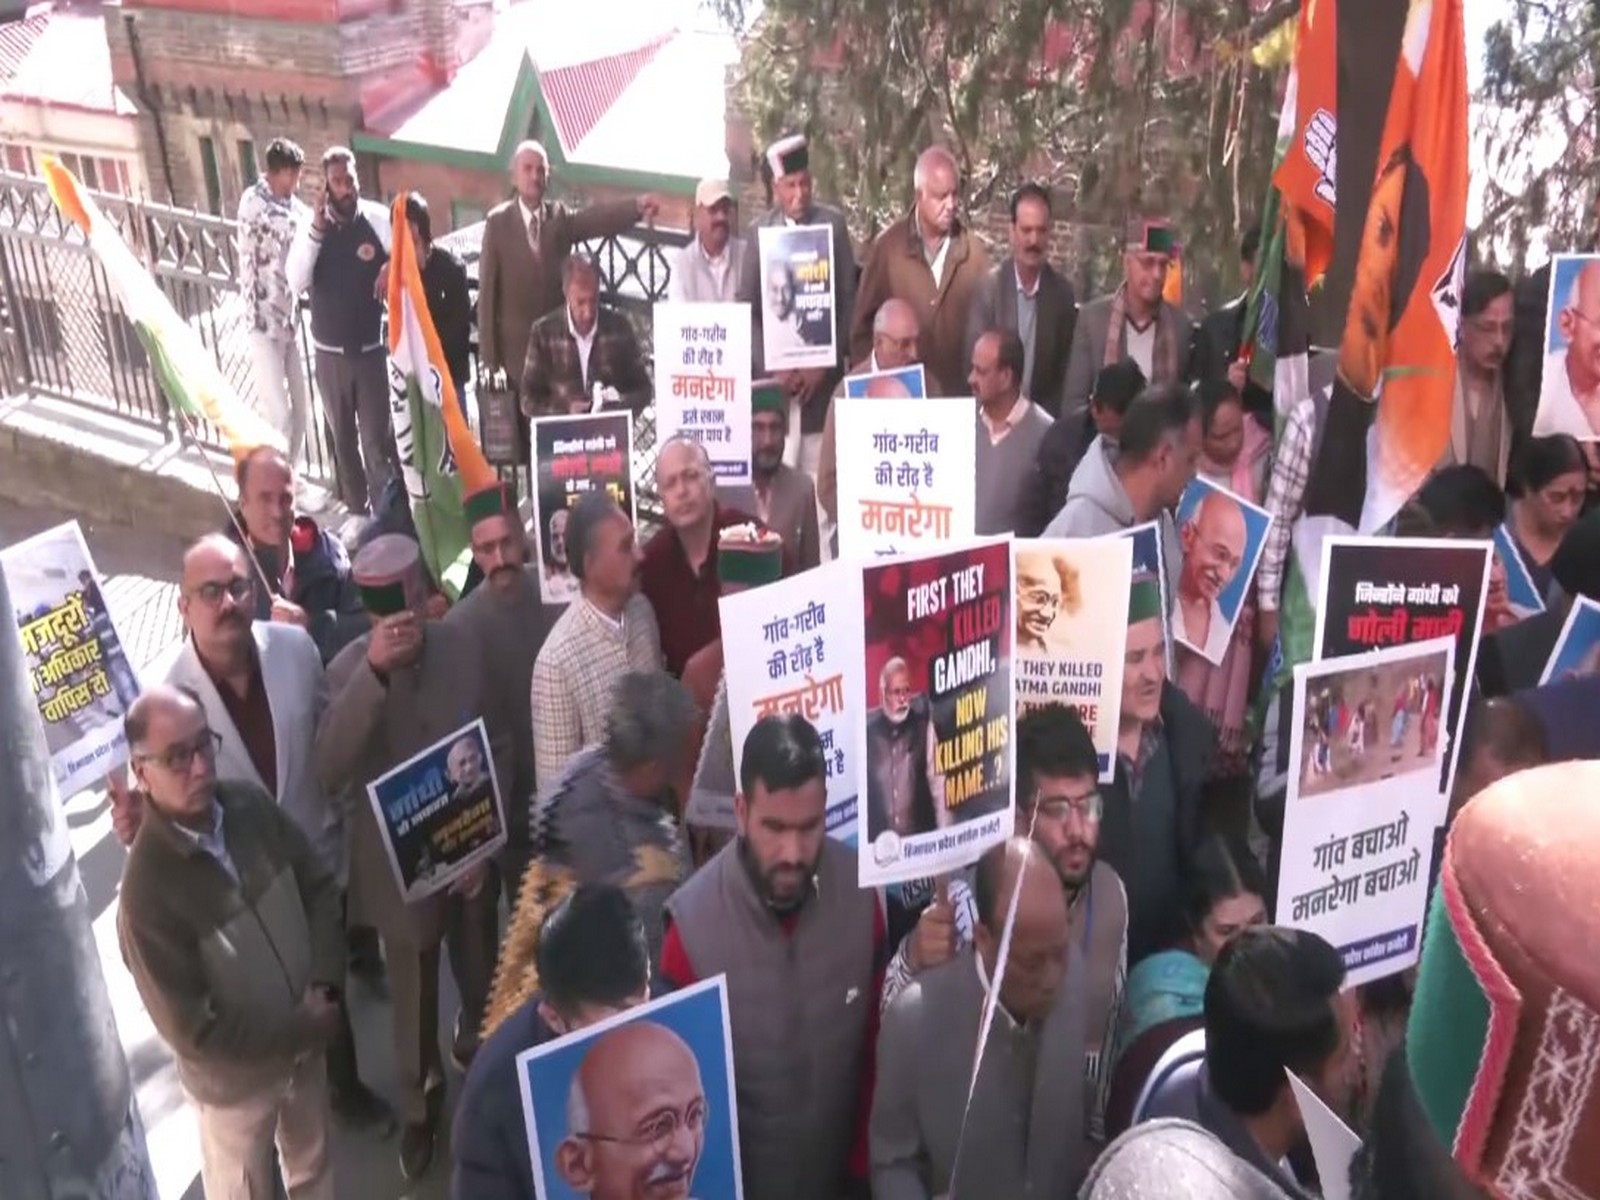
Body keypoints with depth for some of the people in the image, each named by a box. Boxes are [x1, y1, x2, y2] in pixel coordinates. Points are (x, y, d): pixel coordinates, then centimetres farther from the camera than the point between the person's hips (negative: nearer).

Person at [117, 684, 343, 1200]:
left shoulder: (250, 804, -15)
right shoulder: (147, 891, -30)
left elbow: (319, 887, -2)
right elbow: (194, 1031, -25)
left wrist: (324, 985, -15)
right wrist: (304, 1028, -18)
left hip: (308, 1040, 4)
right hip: (236, 1078, -4)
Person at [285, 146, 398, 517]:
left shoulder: (379, 219, -7)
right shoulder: (311, 224, -3)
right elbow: (296, 282, -14)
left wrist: (391, 269, -25)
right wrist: (317, 229, -21)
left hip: (372, 348, -2)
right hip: (329, 351, 2)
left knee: (378, 438, -5)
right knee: (343, 437, 13)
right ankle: (356, 512, 26)